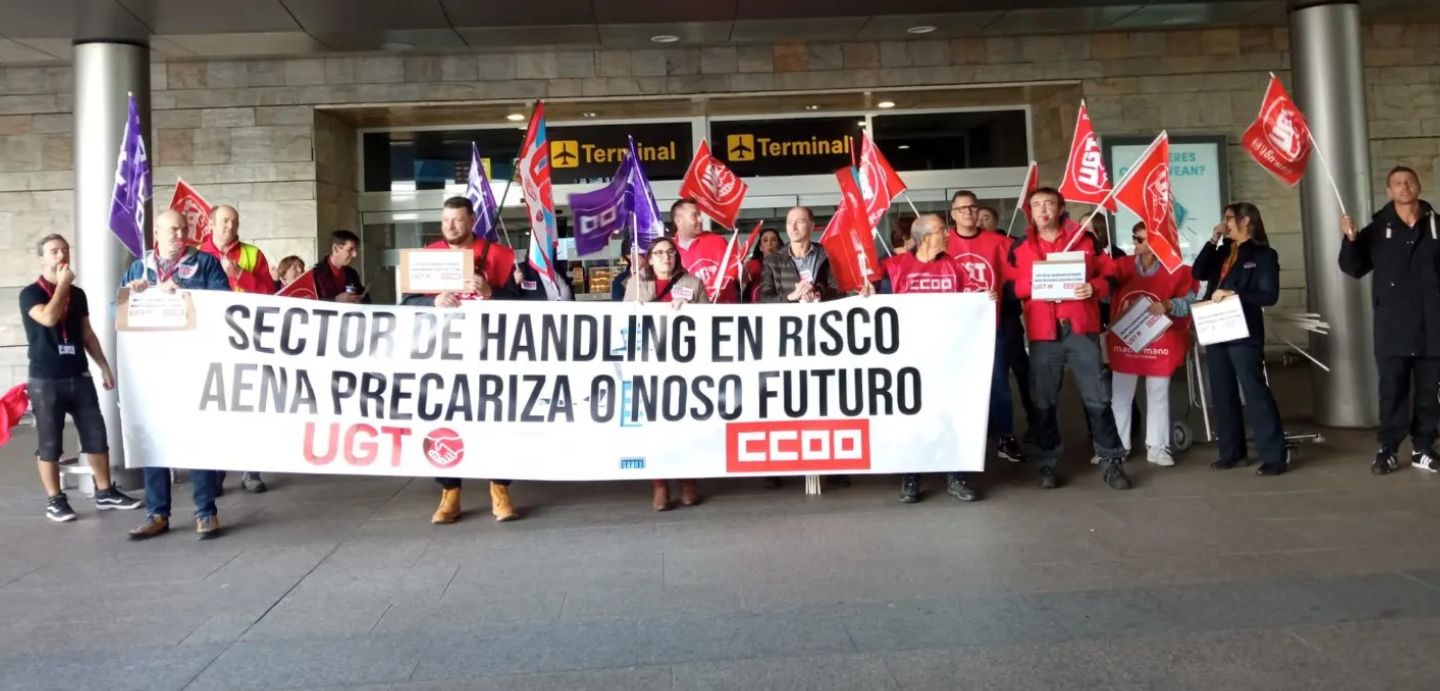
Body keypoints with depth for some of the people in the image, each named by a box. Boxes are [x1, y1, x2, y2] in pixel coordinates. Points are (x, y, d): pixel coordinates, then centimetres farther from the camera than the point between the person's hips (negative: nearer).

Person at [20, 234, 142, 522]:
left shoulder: (78, 294, 12)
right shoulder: (30, 293, -4)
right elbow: (49, 318, -25)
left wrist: (104, 367, 12)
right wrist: (62, 284, -13)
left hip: (79, 376, 5)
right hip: (45, 380, -5)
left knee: (96, 435, 5)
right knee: (49, 442, 2)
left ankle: (105, 492, 15)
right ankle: (54, 500, 11)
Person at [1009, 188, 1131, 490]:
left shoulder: (1085, 240, 9)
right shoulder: (1020, 248, 10)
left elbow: (1109, 276, 8)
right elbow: (1010, 289, 6)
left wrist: (1094, 287, -12)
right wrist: (1032, 283, -11)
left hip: (1081, 329, 0)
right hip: (1042, 333, 1)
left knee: (1098, 397, 0)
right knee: (1044, 401, 4)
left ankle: (1111, 462, 9)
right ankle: (1047, 464, 13)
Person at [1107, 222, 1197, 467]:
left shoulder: (1175, 269, -6)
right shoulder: (1122, 266, 2)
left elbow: (1189, 301, -7)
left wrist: (1167, 305, -25)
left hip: (1159, 346, -2)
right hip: (1125, 344, 2)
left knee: (1158, 397, 7)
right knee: (1119, 396, 7)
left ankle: (1157, 447, 16)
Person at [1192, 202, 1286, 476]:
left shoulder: (1263, 254, -3)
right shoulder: (1222, 251, 14)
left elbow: (1269, 295, -11)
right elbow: (1198, 273, 0)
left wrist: (1233, 295, -19)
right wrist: (1213, 240, -1)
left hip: (1244, 333, -7)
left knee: (1255, 393, -7)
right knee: (1222, 394, 10)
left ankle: (1274, 456, -3)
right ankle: (1231, 452, 19)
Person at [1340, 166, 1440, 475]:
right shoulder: (1377, 230, 4)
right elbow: (1354, 268, 1)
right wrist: (1351, 240, -13)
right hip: (1393, 326, -1)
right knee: (1392, 390, 0)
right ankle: (1387, 450, 5)